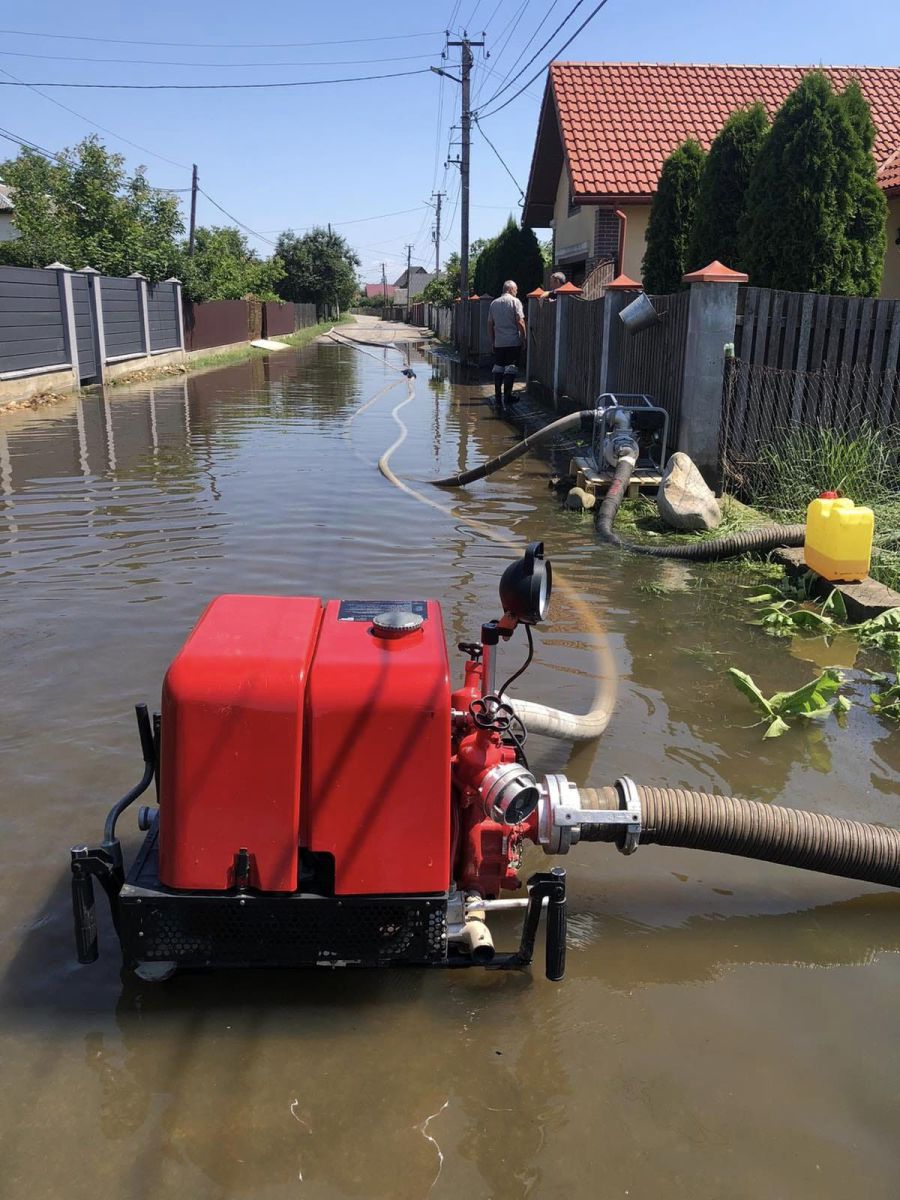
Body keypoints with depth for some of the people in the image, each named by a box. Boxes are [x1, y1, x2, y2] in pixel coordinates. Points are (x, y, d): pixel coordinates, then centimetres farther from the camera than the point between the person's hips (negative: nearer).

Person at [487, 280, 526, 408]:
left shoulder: (494, 303, 10)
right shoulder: (515, 301, -5)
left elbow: (490, 325, 12)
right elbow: (520, 322, -11)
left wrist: (492, 341, 18)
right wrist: (523, 338, -3)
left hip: (498, 343, 4)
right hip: (513, 342, -4)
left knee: (498, 369, 9)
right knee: (510, 369, -2)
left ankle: (498, 397, 11)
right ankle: (507, 397, -3)